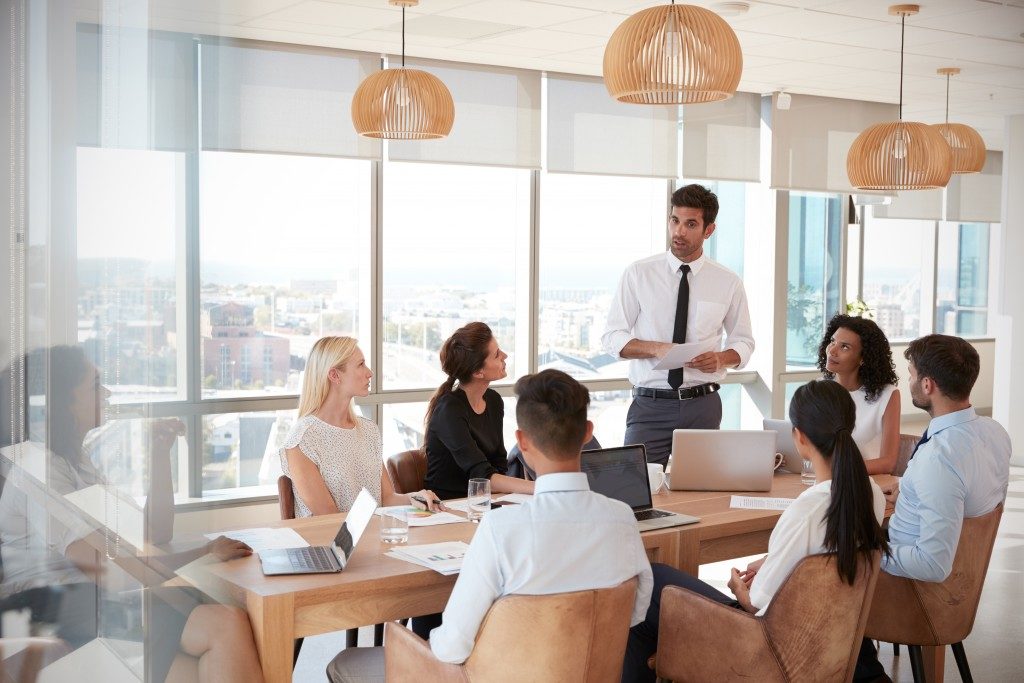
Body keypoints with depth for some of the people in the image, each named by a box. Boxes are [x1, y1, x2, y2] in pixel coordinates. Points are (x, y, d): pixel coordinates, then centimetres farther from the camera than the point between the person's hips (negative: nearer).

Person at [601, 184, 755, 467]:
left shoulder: (728, 282, 5)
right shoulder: (638, 274, 1)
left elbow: (744, 341, 14)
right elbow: (612, 337, 0)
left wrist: (721, 358, -8)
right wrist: (656, 349, -17)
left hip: (703, 404, 1)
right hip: (649, 404, -1)